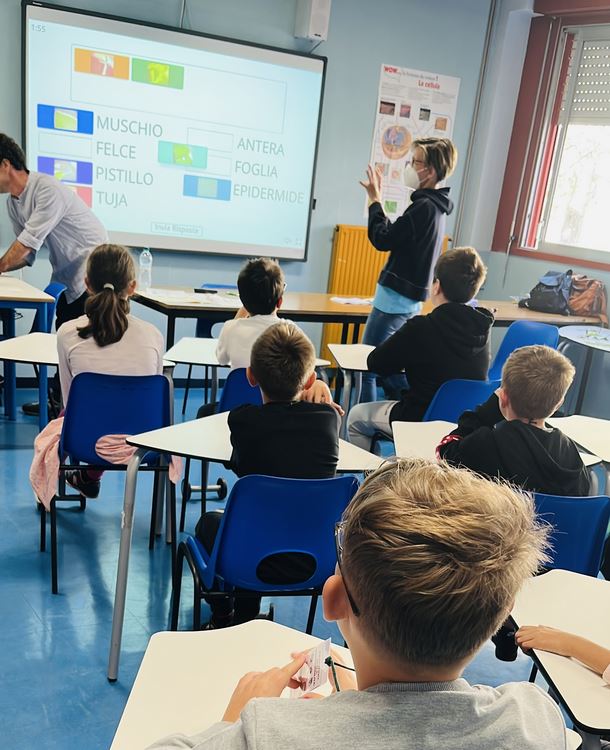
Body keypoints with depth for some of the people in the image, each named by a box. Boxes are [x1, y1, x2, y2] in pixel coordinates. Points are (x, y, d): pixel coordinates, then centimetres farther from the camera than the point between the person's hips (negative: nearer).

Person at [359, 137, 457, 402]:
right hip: (409, 297, 10)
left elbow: (383, 240, -15)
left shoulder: (424, 207, -18)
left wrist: (375, 200, -5)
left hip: (396, 297, -10)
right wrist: (377, 201, 15)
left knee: (366, 365, -3)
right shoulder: (436, 206, 13)